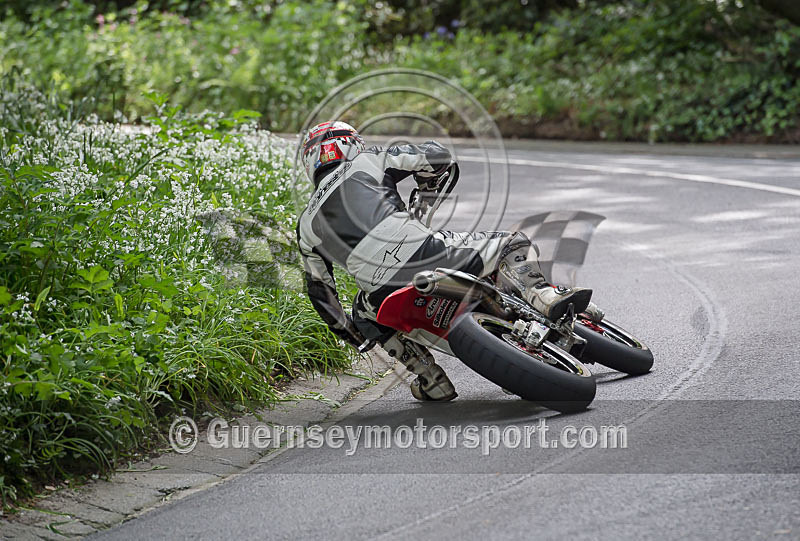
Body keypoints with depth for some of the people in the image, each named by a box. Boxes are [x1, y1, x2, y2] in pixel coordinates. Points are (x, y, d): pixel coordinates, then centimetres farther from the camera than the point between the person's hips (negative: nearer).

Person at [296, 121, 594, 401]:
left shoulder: (306, 226, 24)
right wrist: (427, 185, 37)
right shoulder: (368, 161, 17)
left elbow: (320, 289, 27)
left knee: (364, 313, 37)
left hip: (385, 293, 2)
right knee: (513, 245, 14)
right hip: (424, 255, -2)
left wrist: (345, 330, 41)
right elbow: (437, 155, 15)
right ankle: (541, 294, -17)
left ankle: (432, 380, 23)